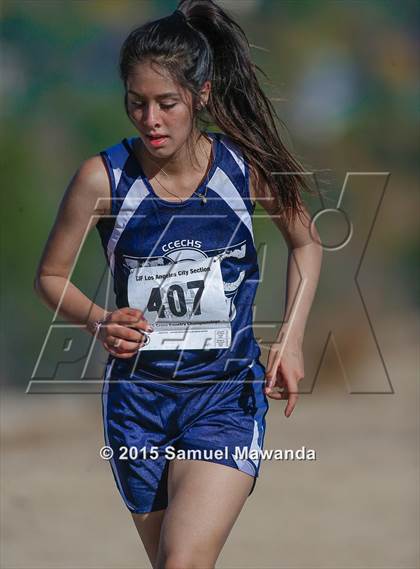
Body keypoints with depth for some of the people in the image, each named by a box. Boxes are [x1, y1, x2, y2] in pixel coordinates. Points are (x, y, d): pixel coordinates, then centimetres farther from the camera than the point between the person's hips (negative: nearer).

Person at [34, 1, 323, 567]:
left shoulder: (249, 166, -8)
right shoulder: (103, 177, -9)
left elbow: (305, 242, 12)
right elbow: (51, 275, 4)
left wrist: (291, 339, 1)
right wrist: (97, 321, -15)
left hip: (226, 395, -2)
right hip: (138, 397, 2)